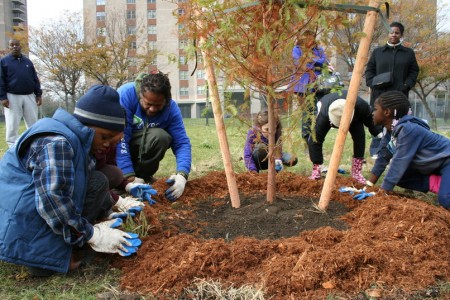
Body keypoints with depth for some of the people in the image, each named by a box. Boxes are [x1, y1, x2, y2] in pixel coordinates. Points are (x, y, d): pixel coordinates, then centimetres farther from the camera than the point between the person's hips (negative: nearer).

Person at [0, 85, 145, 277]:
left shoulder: (77, 139, 11)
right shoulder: (56, 142, -22)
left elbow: (78, 185, 23)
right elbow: (52, 201, -28)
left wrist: (114, 204, 19)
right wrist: (92, 235, -20)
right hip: (19, 222, -10)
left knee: (96, 181, 10)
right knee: (97, 182, -16)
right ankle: (60, 253, -14)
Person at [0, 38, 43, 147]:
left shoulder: (28, 61, 15)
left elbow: (35, 79, 14)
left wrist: (38, 94, 6)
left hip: (29, 96, 3)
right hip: (12, 97, -3)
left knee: (33, 123, 4)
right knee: (12, 125, -3)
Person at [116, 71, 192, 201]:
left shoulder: (171, 108, -19)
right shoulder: (126, 94, -30)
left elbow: (182, 143, -21)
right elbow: (119, 137, -34)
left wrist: (182, 174, -39)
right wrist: (129, 177, -40)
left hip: (141, 145, 2)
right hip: (114, 142, -2)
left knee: (160, 136, -31)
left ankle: (142, 175, -10)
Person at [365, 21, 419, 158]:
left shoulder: (409, 53, 13)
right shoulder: (377, 52, 12)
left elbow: (414, 71, 12)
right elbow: (369, 70, 12)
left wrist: (407, 85, -5)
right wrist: (372, 84, -5)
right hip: (380, 93, 0)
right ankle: (376, 151, 4)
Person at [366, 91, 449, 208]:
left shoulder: (408, 129, -33)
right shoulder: (389, 130, -6)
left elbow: (399, 162, -32)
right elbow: (383, 158, 0)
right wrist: (368, 185, -2)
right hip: (431, 166, 9)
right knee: (399, 177, 0)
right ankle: (437, 183, 1)